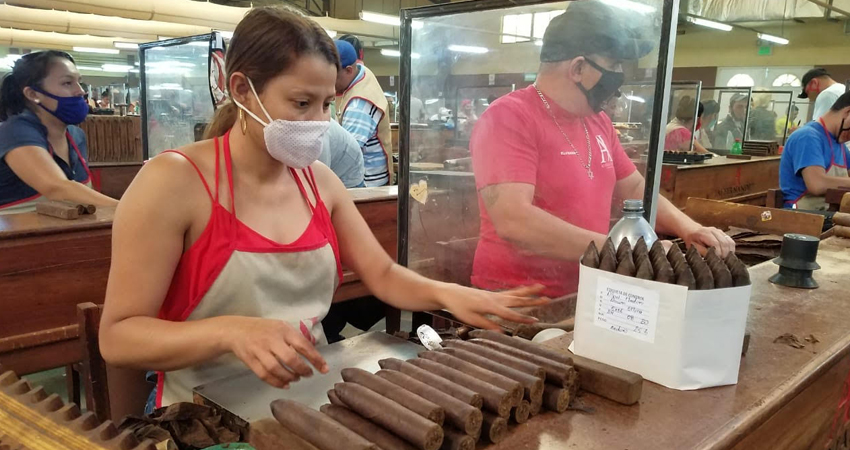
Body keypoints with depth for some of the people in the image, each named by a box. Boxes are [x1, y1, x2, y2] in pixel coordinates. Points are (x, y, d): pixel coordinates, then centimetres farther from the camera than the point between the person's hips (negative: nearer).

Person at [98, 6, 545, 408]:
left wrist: (446, 293, -12)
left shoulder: (319, 180, 3)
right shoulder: (173, 181, -14)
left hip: (307, 400, 5)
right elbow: (117, 336, -14)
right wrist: (229, 332, -31)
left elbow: (382, 274, 7)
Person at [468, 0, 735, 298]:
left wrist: (687, 228, 3)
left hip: (584, 295, 7)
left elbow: (634, 189, 21)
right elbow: (514, 222, -27)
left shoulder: (598, 121, 9)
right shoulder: (509, 118, -15)